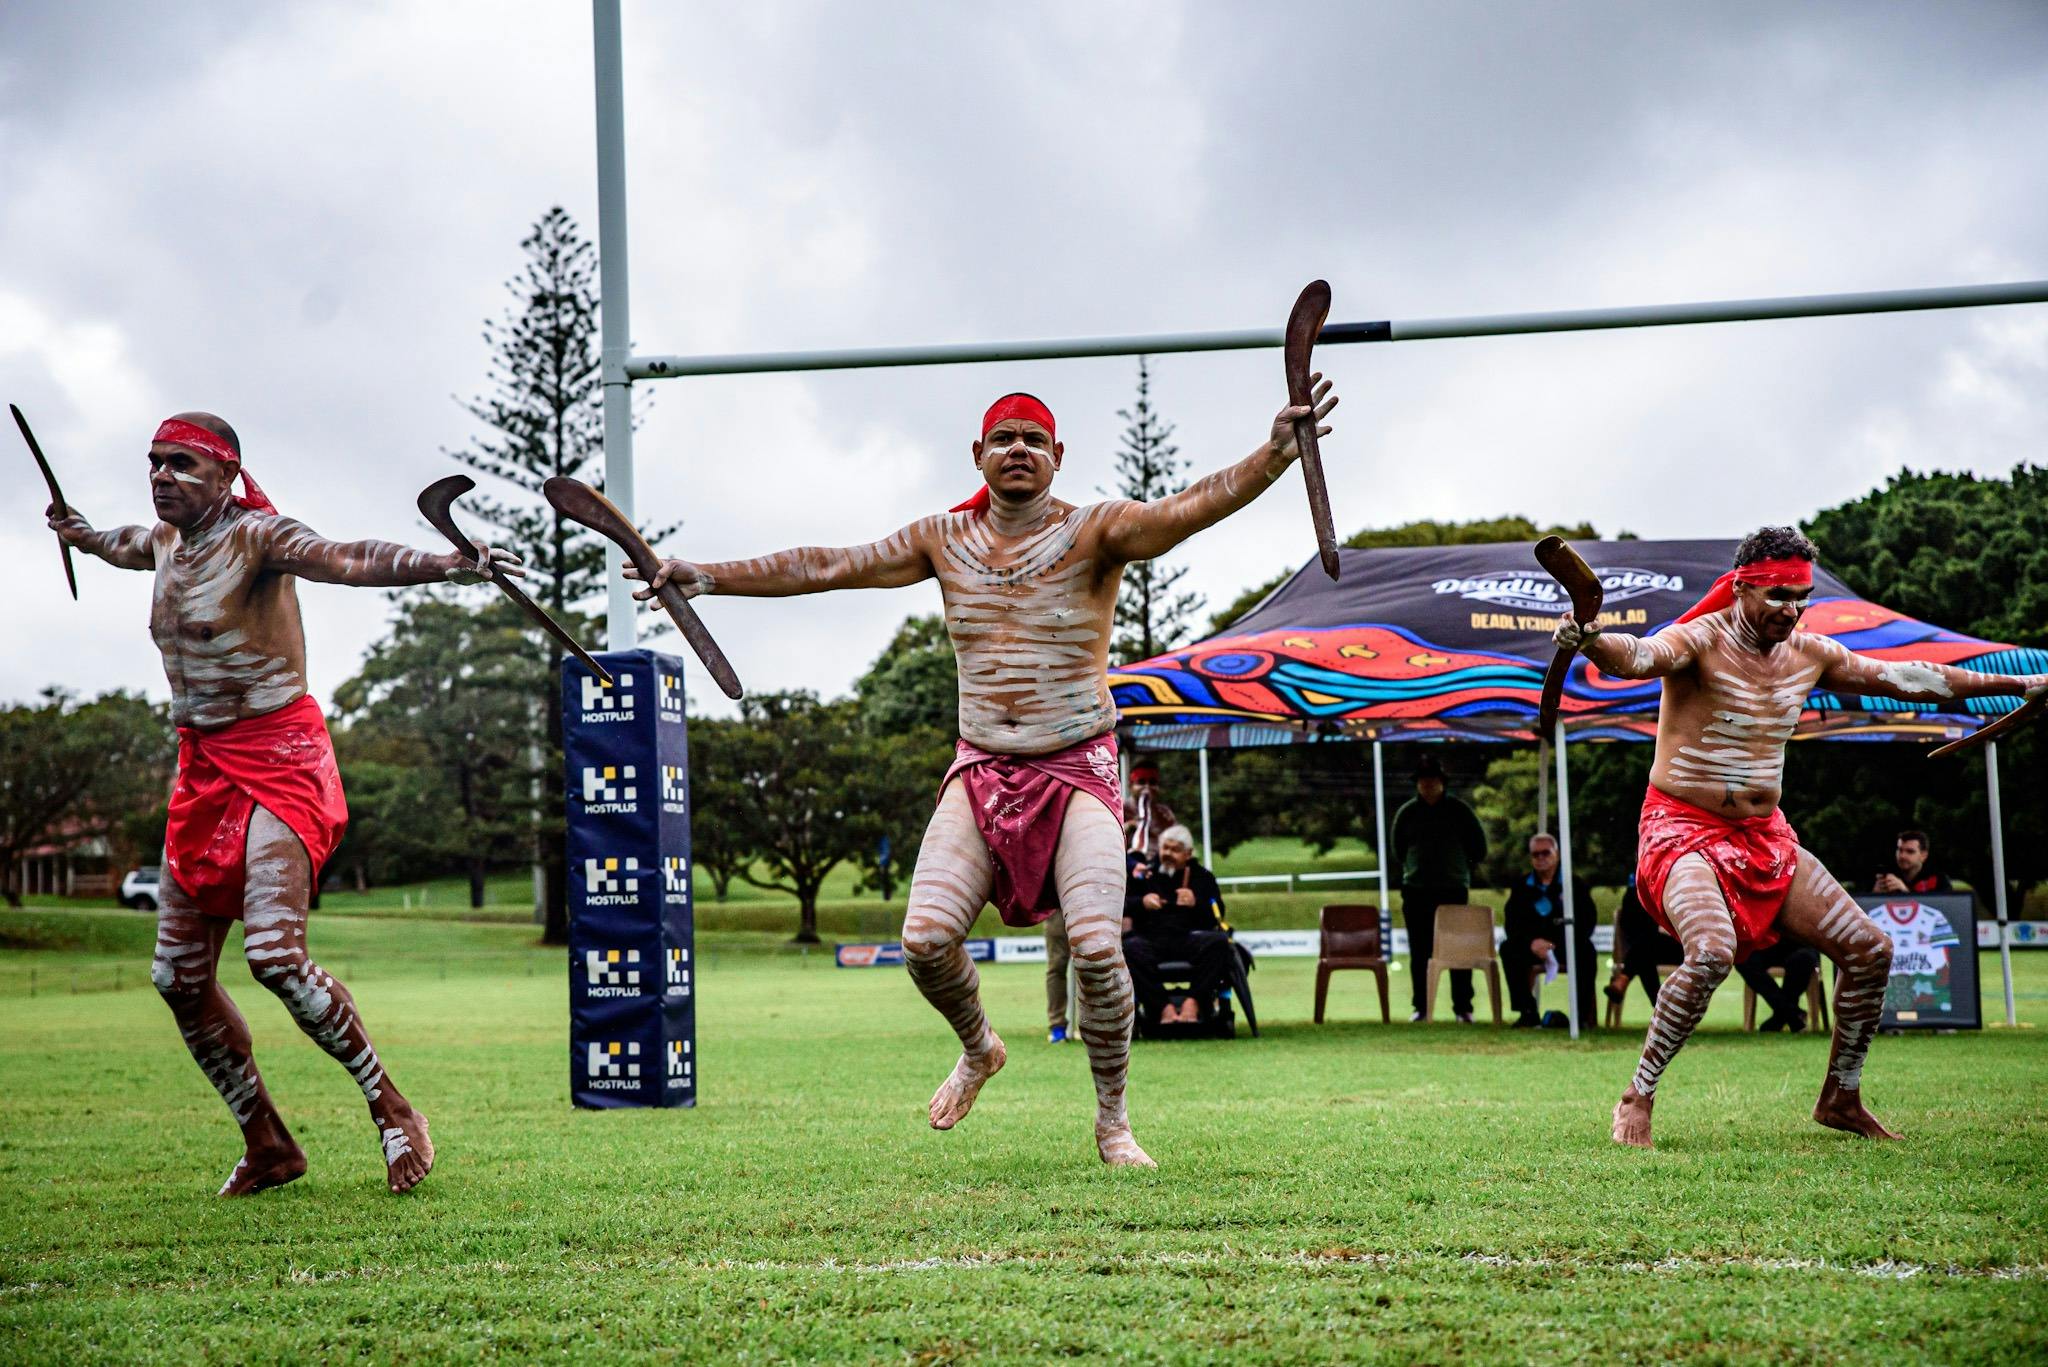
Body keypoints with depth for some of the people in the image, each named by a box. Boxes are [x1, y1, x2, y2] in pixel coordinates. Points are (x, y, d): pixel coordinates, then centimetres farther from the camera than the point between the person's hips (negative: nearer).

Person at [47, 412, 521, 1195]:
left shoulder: (255, 537, -14)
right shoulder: (164, 541, 10)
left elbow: (342, 560, -33)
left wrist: (445, 565, -50)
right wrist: (81, 534, 56)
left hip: (275, 760, -8)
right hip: (202, 766, 8)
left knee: (274, 953, -23)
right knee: (178, 975, 6)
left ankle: (390, 1108, -5)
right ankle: (267, 1145, 19)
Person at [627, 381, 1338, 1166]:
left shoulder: (1095, 533, -5)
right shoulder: (944, 541, 8)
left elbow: (1191, 508, -22)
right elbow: (824, 567, 11)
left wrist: (1274, 455, -40)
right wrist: (709, 577, 9)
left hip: (1077, 771, -3)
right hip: (980, 771, 3)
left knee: (1096, 945, -18)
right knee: (925, 938, -13)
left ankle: (1113, 1119, 3)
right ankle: (977, 1050, 20)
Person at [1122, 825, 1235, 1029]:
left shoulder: (1202, 876, 23)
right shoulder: (1145, 874, 25)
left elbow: (1216, 916, 12)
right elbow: (1120, 904, 15)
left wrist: (1196, 903, -9)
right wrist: (1141, 902, -6)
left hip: (1188, 938, 0)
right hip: (1150, 938, 0)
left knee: (1219, 942, -33)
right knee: (1130, 949, -36)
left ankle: (1192, 1003, -40)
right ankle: (1165, 1008, -42)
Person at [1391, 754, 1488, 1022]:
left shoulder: (1458, 810, 1)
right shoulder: (1407, 812, 5)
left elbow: (1479, 847, 11)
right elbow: (1398, 850, 19)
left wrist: (1462, 869, 11)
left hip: (1453, 890, -2)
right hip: (1416, 892, 2)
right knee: (1419, 952, 3)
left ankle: (1463, 1007, 0)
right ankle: (1421, 1006, 9)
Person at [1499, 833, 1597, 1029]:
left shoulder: (1575, 884, 2)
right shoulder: (1522, 887, 9)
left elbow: (1586, 923, -8)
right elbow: (1511, 924, -1)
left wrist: (1555, 945, -23)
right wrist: (1531, 942, -23)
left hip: (1567, 946, -2)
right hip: (1533, 945, 2)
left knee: (1587, 951, -34)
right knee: (1508, 948, -26)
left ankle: (1584, 1014, -26)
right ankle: (1528, 1012, -25)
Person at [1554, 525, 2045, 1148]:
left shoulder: (1810, 654, 6)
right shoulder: (1701, 641, -15)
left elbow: (1907, 678, 16)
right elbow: (1638, 656, -37)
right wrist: (1590, 640, -61)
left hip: (1766, 838, 7)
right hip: (1685, 831, -7)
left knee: (1869, 949, 4)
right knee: (1712, 951, -33)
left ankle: (1841, 1097, 22)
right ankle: (1637, 1097, -19)